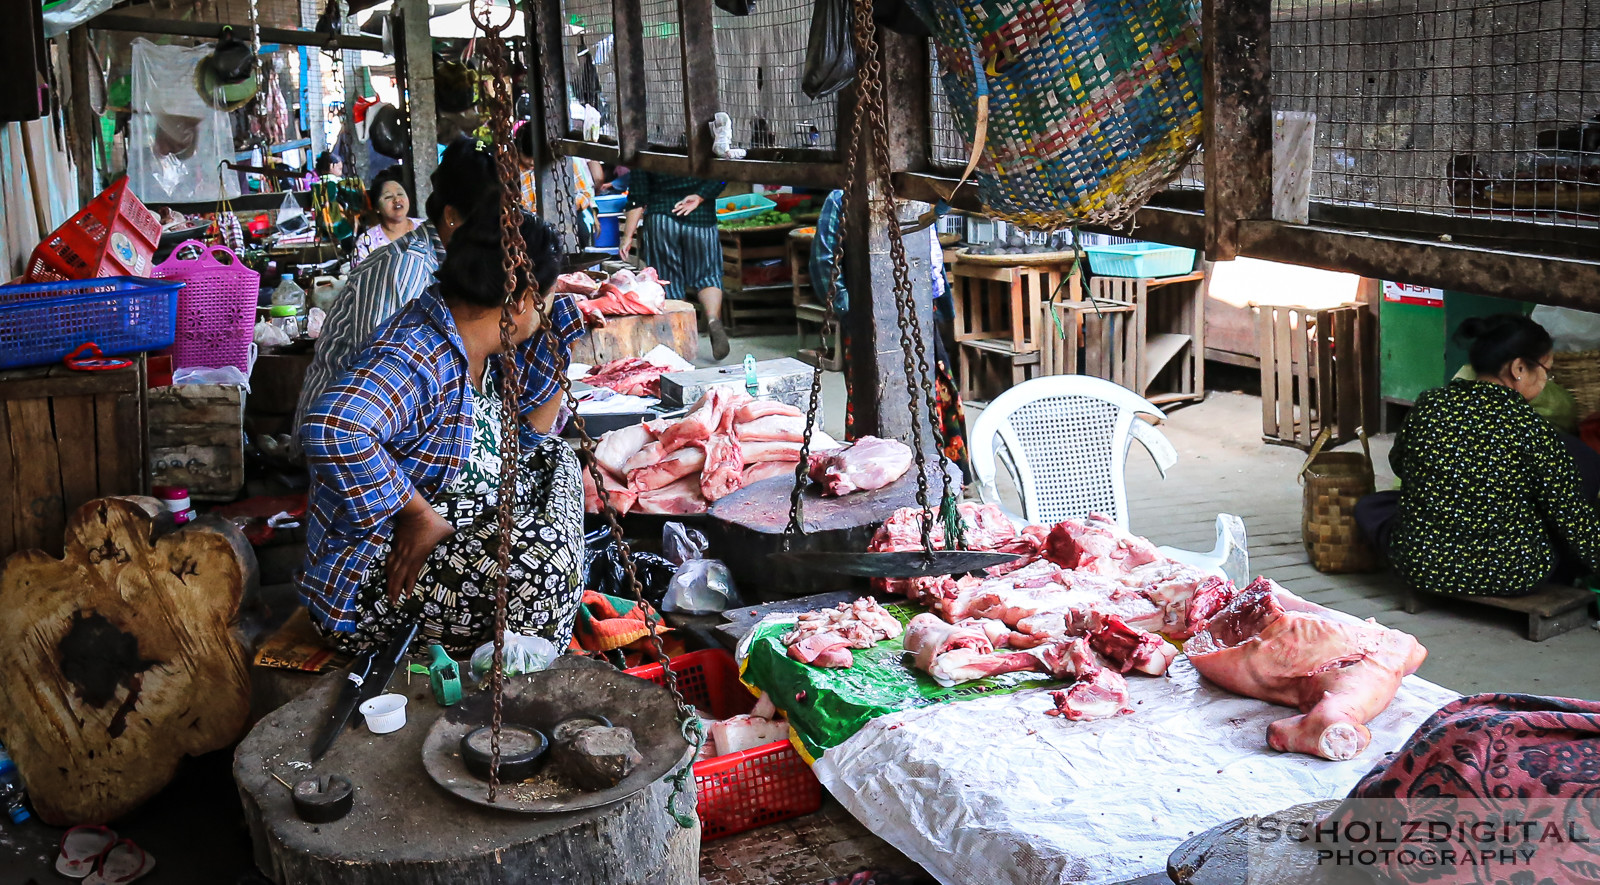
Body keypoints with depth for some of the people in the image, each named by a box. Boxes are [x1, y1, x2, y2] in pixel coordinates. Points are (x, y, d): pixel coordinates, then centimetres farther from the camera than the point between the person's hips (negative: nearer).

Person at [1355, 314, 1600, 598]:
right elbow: (1572, 513, -11)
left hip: (1419, 566, 3)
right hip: (1509, 576, -3)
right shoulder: (1531, 428, -16)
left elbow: (1399, 465, 14)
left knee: (1369, 506, 31)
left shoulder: (1427, 405, -5)